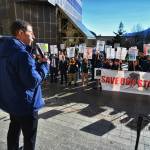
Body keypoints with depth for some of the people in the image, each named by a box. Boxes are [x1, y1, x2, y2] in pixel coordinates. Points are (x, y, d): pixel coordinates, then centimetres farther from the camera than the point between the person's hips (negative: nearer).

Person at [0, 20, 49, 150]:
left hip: (11, 102, 9)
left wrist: (37, 63, 3)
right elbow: (33, 81, -26)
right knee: (29, 138, 11)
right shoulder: (22, 53, -25)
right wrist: (44, 65, -14)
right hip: (26, 105, -9)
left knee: (14, 130, 27)